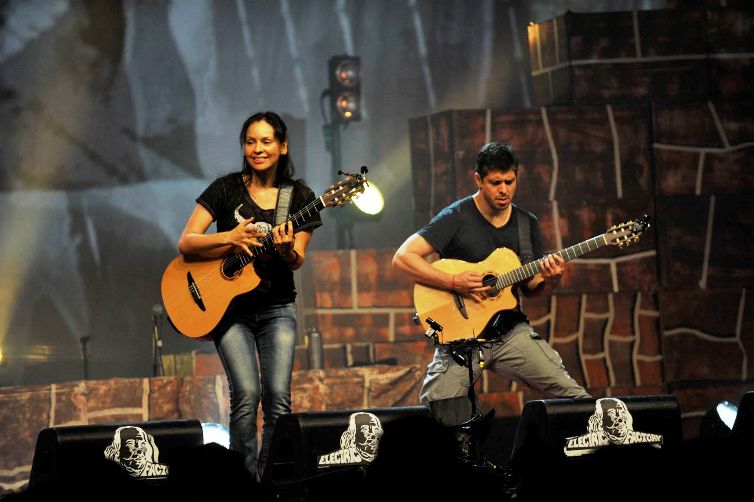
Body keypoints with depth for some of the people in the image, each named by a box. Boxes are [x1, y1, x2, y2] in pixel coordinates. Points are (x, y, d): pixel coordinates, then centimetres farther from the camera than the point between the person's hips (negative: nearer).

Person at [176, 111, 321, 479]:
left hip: (276, 308, 2)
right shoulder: (226, 189, 0)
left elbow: (297, 261, -1)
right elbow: (186, 244, -5)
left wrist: (287, 249, -24)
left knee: (278, 396, -12)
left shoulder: (299, 196, 4)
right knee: (247, 394, -17)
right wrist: (230, 238, -20)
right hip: (229, 307, -1)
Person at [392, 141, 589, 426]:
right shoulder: (457, 218, -7)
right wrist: (454, 282, -22)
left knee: (573, 395, -10)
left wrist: (550, 280, -7)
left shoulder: (527, 224, 10)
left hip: (510, 331, 4)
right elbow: (403, 258, -14)